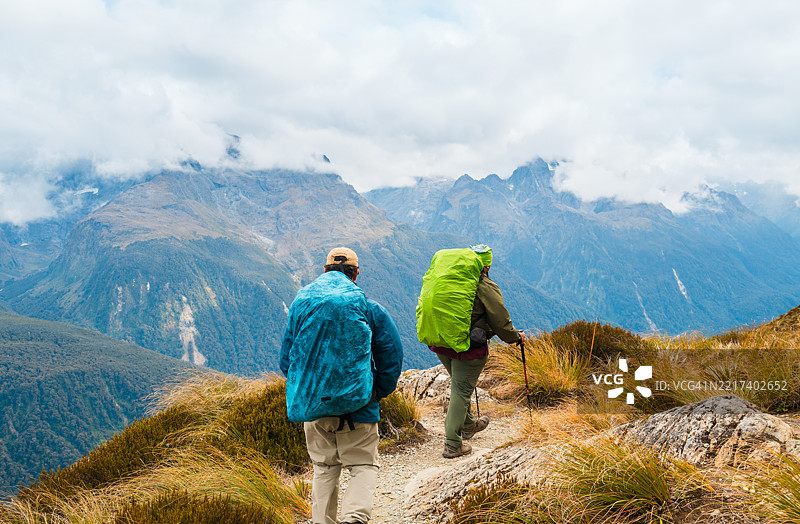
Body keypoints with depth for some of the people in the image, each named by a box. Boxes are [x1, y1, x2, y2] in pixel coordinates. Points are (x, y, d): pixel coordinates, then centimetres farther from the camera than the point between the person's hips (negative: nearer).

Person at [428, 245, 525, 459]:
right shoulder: (487, 288, -13)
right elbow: (501, 322, -9)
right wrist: (515, 337, 10)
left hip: (441, 344, 7)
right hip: (468, 349, -7)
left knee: (459, 384, 25)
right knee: (461, 390, 2)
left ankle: (468, 424, 44)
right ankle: (453, 444, 5)